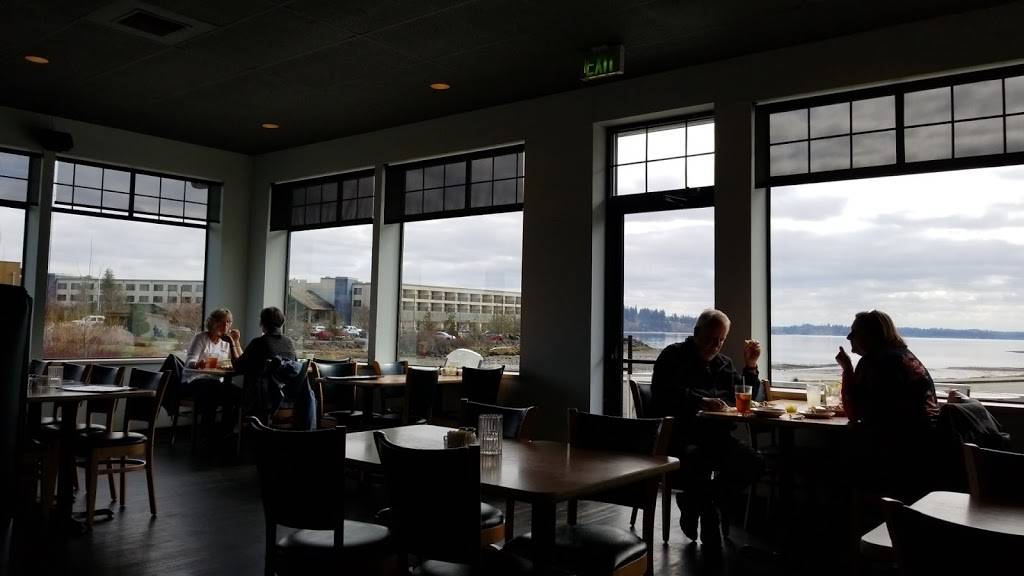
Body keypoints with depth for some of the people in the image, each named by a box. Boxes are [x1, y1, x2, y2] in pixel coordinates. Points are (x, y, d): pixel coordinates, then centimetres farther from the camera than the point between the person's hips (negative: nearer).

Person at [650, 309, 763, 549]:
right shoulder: (673, 356, 5)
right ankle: (710, 522, -10)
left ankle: (694, 502, 0)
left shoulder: (723, 363, 24)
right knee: (697, 460, -38)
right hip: (678, 434, -6)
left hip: (715, 434, 6)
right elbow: (666, 396, -11)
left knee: (753, 462, -18)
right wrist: (701, 402, -25)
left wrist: (750, 367, 12)